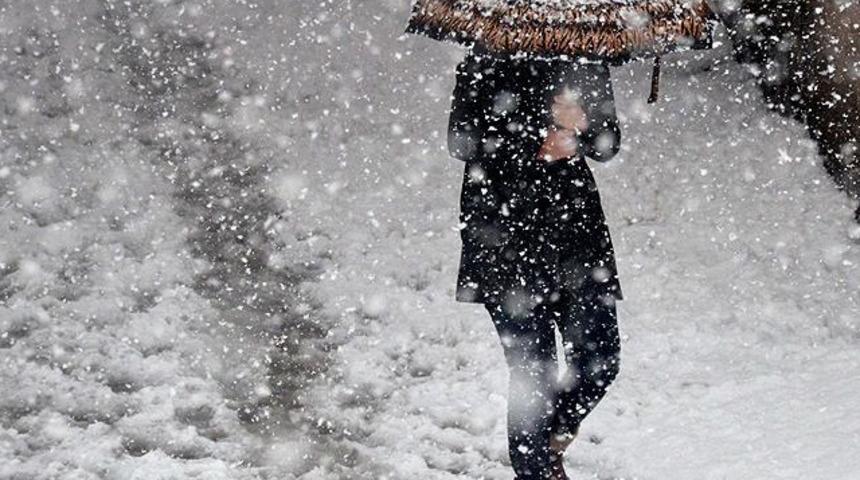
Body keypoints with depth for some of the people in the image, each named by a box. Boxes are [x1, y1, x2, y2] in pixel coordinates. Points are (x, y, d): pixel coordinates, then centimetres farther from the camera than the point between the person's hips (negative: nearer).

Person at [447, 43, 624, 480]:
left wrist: (581, 124, -15)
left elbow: (607, 145, 7)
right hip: (506, 242, -4)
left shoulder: (585, 61, 10)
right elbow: (462, 142, -10)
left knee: (599, 362, 2)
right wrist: (538, 146, -17)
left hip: (576, 228, 5)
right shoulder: (488, 62, -3)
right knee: (533, 373, -3)